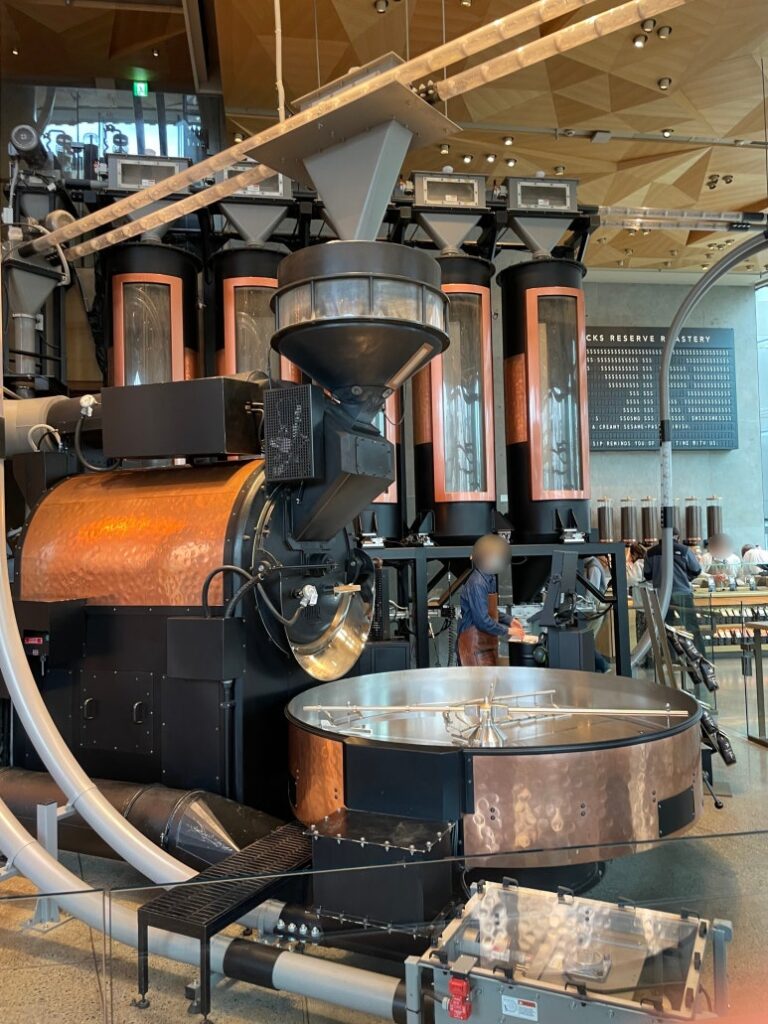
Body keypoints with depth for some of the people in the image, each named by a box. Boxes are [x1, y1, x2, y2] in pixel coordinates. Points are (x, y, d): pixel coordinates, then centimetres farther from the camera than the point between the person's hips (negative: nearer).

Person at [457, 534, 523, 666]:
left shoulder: (490, 578, 9)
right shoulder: (477, 583, -21)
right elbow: (483, 621, -22)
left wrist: (509, 620, 9)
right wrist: (508, 631, -14)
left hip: (487, 643, 9)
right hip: (475, 644, -9)